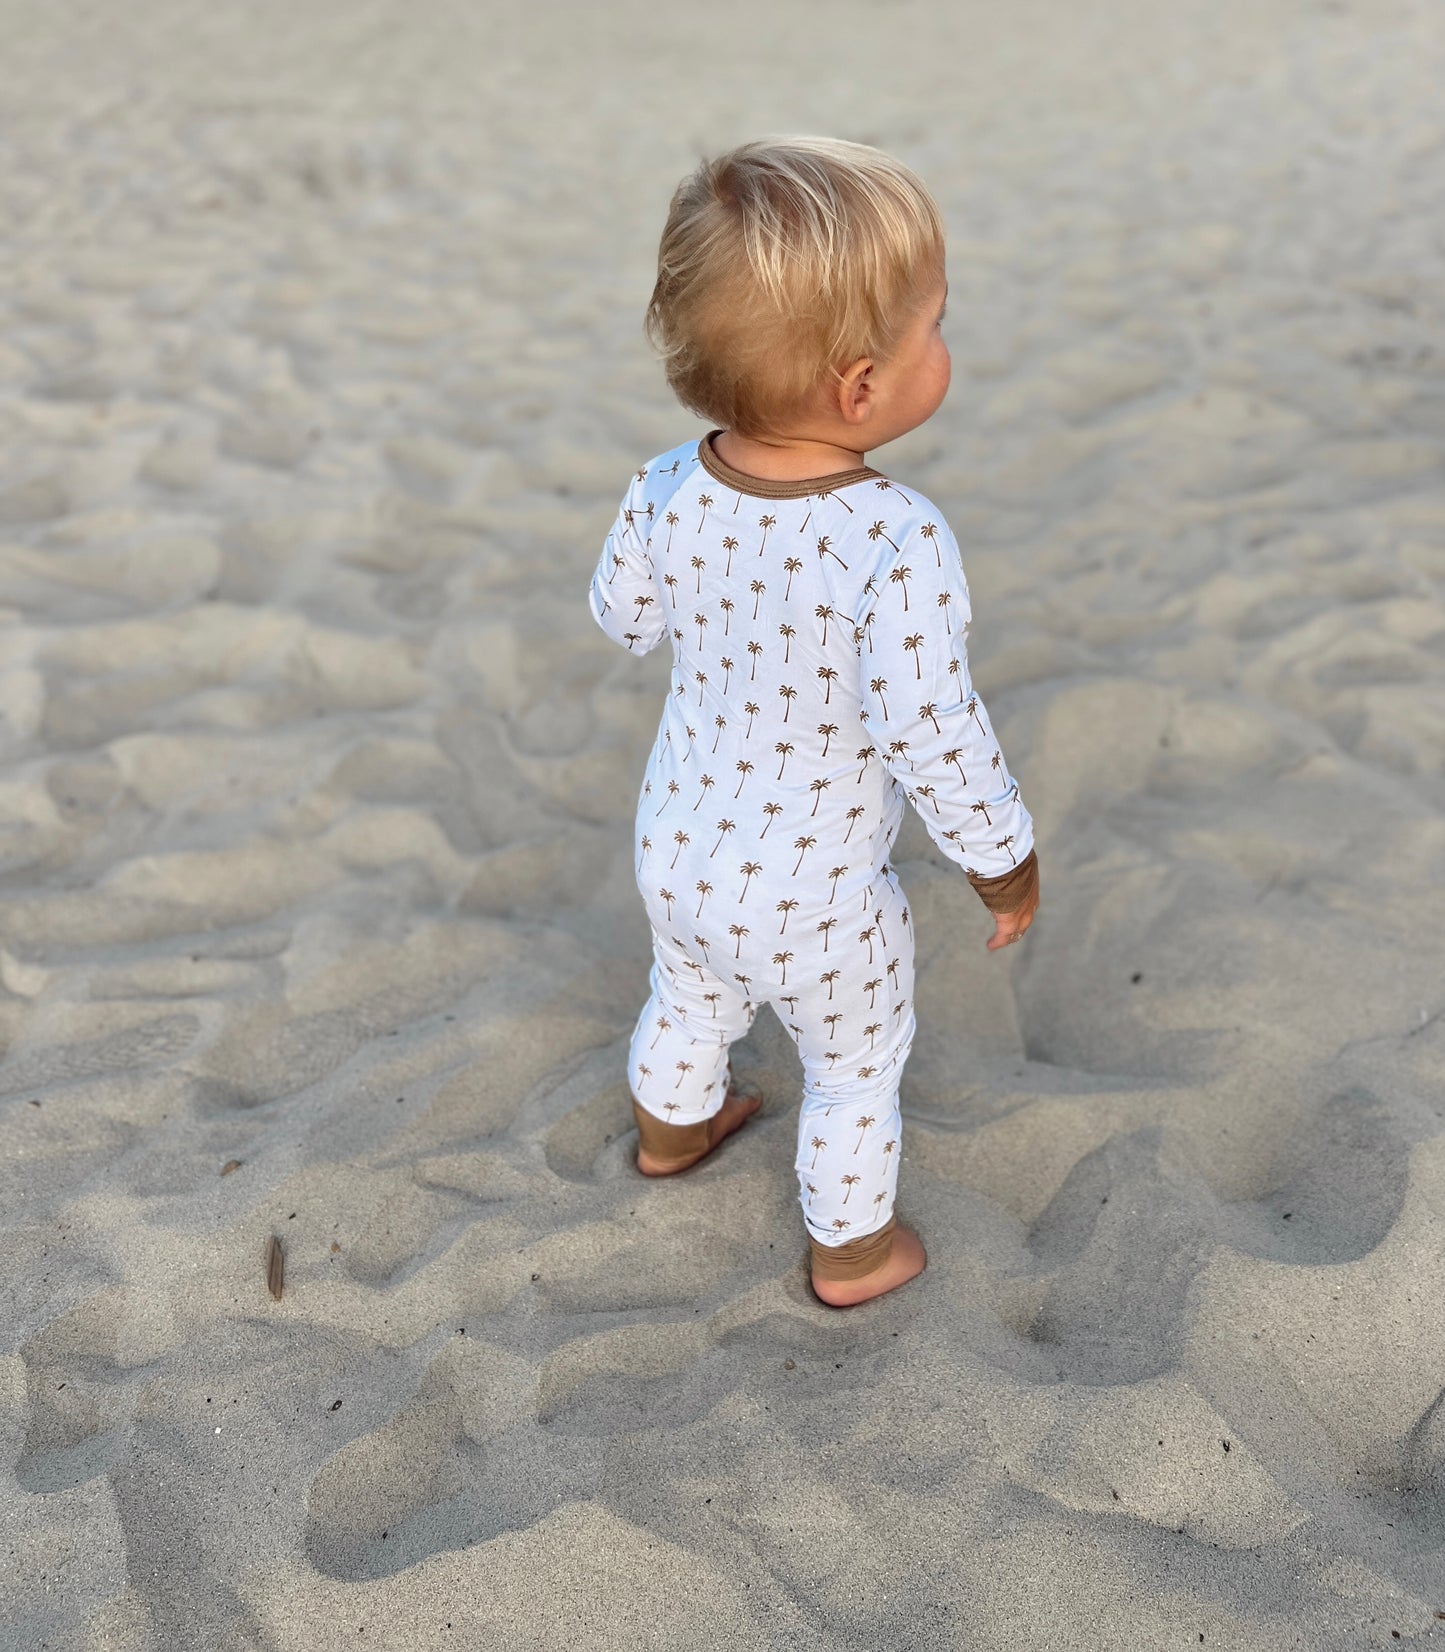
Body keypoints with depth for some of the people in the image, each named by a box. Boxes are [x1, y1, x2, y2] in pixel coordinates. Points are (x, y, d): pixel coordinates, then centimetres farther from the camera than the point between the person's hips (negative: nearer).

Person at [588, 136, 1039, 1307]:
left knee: (690, 1000, 34)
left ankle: (672, 1128, 64)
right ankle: (852, 1252, 45)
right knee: (857, 1068, 23)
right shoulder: (897, 543, -34)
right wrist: (1004, 855, -11)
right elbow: (932, 735, -27)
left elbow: (624, 618, 2)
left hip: (679, 852, 6)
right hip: (811, 904, -5)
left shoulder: (668, 493, -16)